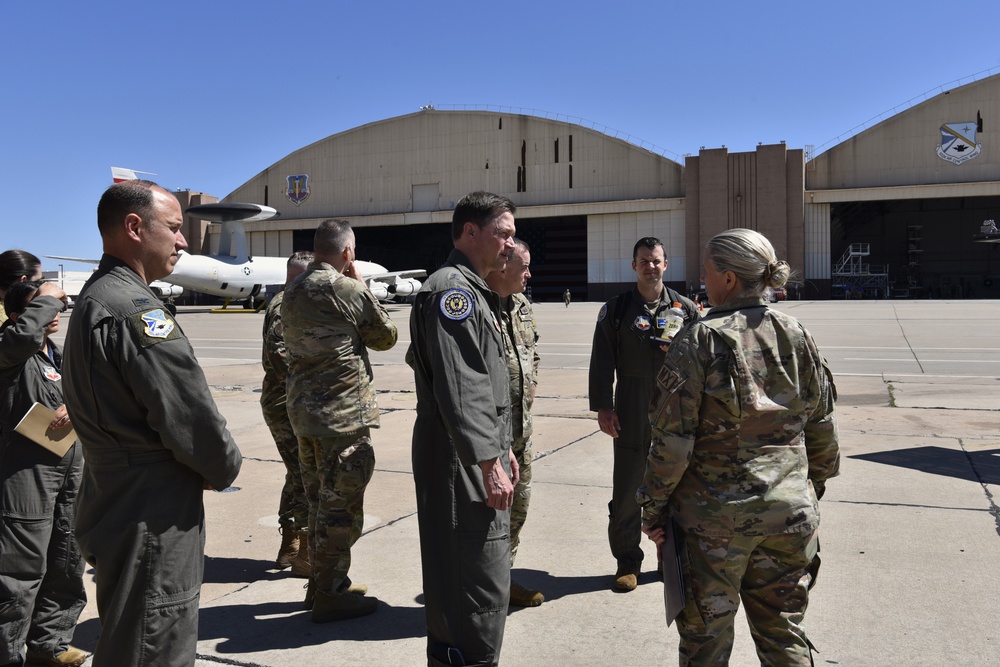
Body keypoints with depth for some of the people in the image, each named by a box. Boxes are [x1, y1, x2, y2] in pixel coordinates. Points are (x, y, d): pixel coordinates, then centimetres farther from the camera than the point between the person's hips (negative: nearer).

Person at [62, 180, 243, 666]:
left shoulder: (94, 299, 12)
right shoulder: (133, 311, -22)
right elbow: (193, 419, -23)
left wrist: (210, 468, 7)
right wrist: (225, 469, -2)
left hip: (113, 509, 11)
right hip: (151, 524, -11)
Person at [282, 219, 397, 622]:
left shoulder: (292, 292, 8)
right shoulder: (349, 291, -15)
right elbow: (385, 337, -2)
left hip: (302, 410, 8)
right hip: (343, 413, -8)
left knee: (319, 502, 19)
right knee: (341, 506, 2)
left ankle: (319, 584, 31)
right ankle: (330, 595, 11)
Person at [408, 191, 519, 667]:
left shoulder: (474, 292, 18)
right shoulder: (451, 289, -16)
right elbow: (458, 390, -23)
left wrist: (502, 447, 22)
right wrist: (489, 462, -23)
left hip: (481, 455, 11)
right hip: (462, 462, -11)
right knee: (480, 585, -5)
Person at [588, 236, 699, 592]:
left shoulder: (685, 309, 6)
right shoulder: (616, 309, 3)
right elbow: (602, 362, 1)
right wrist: (602, 407, -5)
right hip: (631, 419, -1)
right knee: (626, 495, 5)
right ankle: (627, 561, 20)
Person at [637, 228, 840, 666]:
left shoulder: (699, 340, -14)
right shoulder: (795, 336, 1)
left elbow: (673, 438, -15)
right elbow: (823, 425, 8)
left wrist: (653, 506, -4)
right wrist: (814, 486, 23)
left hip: (713, 516, -4)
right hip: (789, 512, 4)